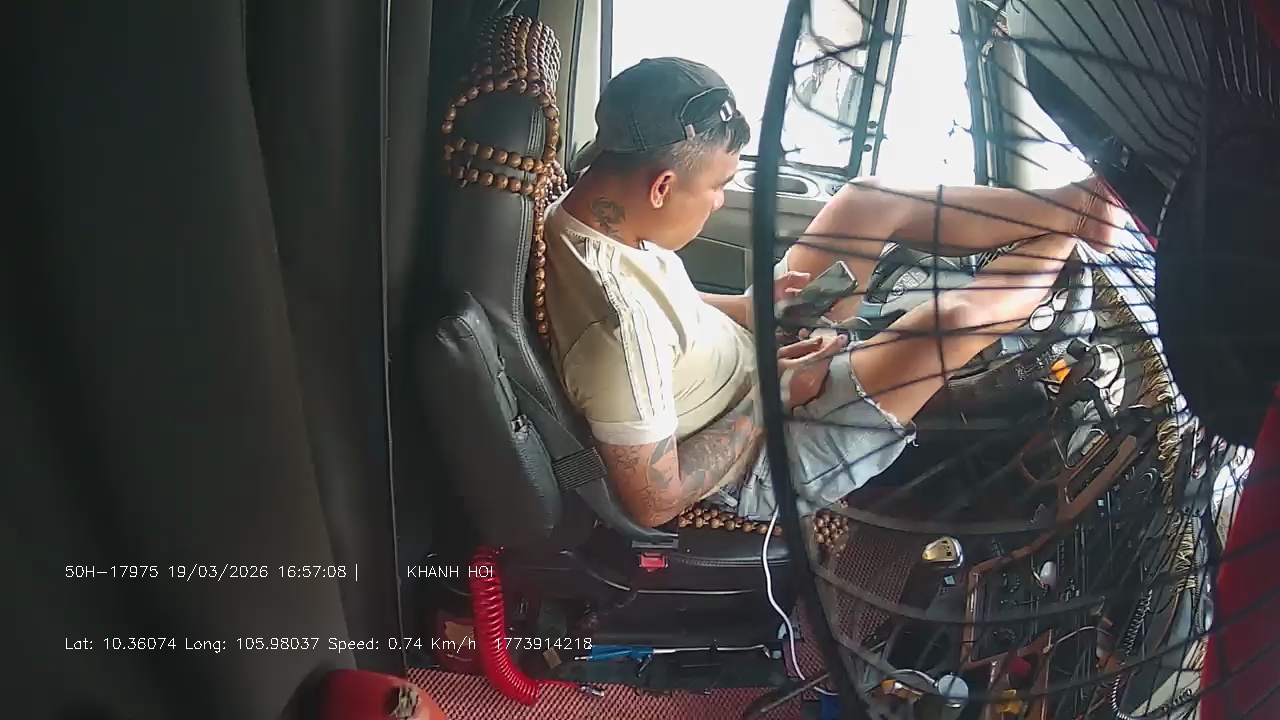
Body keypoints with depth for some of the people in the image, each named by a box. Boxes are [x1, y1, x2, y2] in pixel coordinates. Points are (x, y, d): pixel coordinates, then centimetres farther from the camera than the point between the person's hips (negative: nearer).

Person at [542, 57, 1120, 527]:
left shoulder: (581, 209, -10)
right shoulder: (618, 327, -38)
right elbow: (653, 503, -30)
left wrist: (747, 307, -4)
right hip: (757, 465, -9)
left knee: (871, 202, 4)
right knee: (952, 319, -19)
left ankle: (1072, 205, 17)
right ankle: (1065, 235, 14)